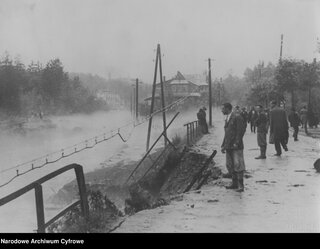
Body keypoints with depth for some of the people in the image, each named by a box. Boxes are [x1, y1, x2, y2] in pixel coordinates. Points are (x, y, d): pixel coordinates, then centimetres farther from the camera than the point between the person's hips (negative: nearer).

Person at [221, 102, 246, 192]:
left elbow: (241, 131, -14)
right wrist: (223, 146, 17)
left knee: (238, 165, -8)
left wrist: (236, 143, -19)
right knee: (230, 165, 10)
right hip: (228, 146, 9)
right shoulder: (227, 119, 18)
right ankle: (235, 183, 19)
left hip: (236, 146, -9)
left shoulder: (237, 117, -8)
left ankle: (241, 185, -4)